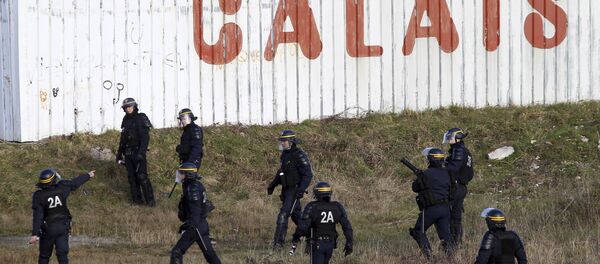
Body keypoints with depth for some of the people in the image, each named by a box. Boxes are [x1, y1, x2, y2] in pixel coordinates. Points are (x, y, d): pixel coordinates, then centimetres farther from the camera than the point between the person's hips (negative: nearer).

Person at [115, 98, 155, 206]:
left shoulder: (141, 118, -8)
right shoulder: (126, 120, 14)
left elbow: (145, 137, -16)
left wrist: (141, 152, -25)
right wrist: (119, 153, 21)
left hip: (138, 151, -7)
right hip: (128, 153, 7)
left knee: (142, 177, -12)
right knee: (132, 177, 7)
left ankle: (150, 200, -10)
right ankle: (137, 199, 13)